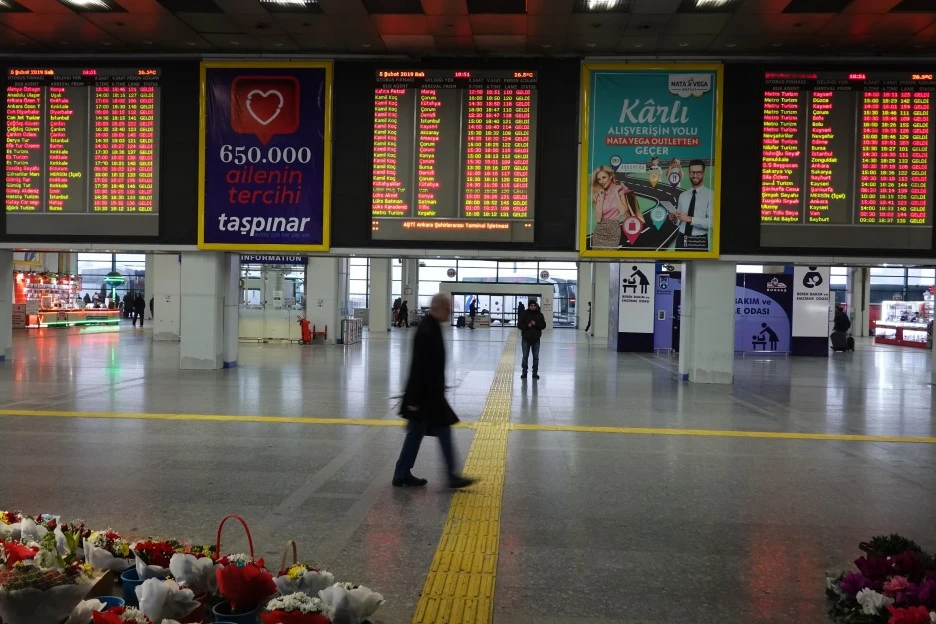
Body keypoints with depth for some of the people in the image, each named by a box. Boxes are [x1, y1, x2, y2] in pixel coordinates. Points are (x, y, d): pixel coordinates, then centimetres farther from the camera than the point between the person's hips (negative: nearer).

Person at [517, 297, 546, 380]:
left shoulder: (540, 314, 1)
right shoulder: (524, 314, -3)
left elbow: (543, 325, -1)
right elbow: (519, 324, -3)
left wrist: (536, 324, -17)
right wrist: (527, 326, -18)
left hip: (536, 339, 1)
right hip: (526, 339, -1)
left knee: (536, 357, 7)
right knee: (525, 356, 5)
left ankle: (535, 373, 15)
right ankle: (524, 372, 14)